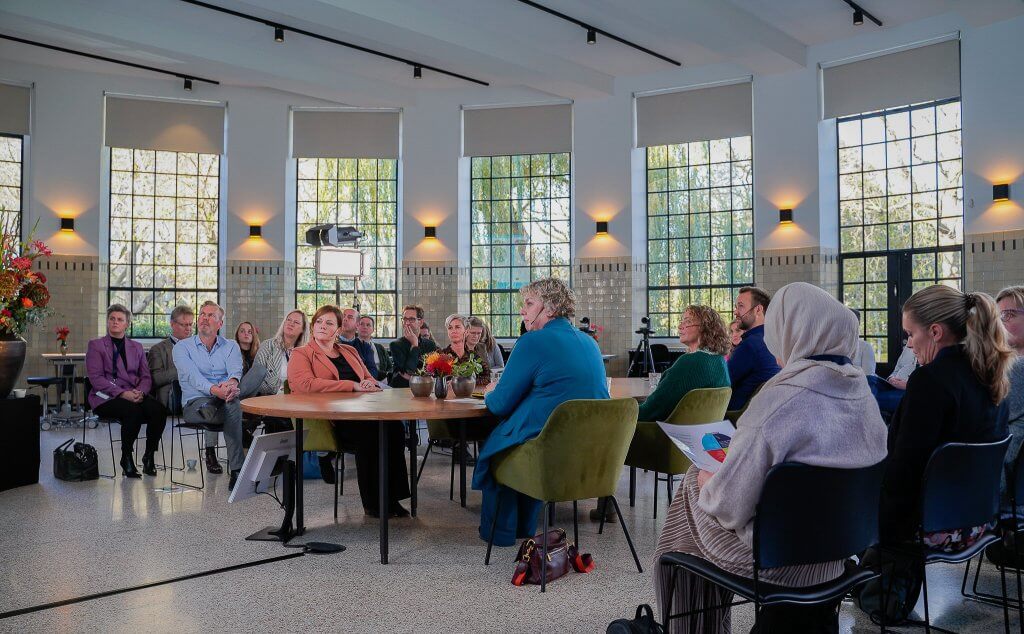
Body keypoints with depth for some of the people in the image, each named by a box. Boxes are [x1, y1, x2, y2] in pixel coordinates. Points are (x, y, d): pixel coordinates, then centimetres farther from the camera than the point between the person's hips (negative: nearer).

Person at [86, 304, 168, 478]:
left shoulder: (136, 347, 20)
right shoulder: (95, 345, 8)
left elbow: (146, 377, 13)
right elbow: (96, 378, -4)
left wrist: (140, 392, -11)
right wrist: (122, 393, -17)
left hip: (136, 395, 4)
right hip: (107, 397, -3)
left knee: (159, 410, -28)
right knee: (133, 411, -35)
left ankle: (149, 456, -12)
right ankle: (126, 459, -16)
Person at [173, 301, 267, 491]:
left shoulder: (231, 346, 16)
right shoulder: (182, 347, 9)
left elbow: (236, 370, -6)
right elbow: (192, 376, -11)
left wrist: (232, 383, -32)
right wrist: (214, 390, -31)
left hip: (225, 395, 3)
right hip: (197, 402, -3)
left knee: (259, 369, -23)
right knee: (232, 407, -38)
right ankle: (237, 470, -33)